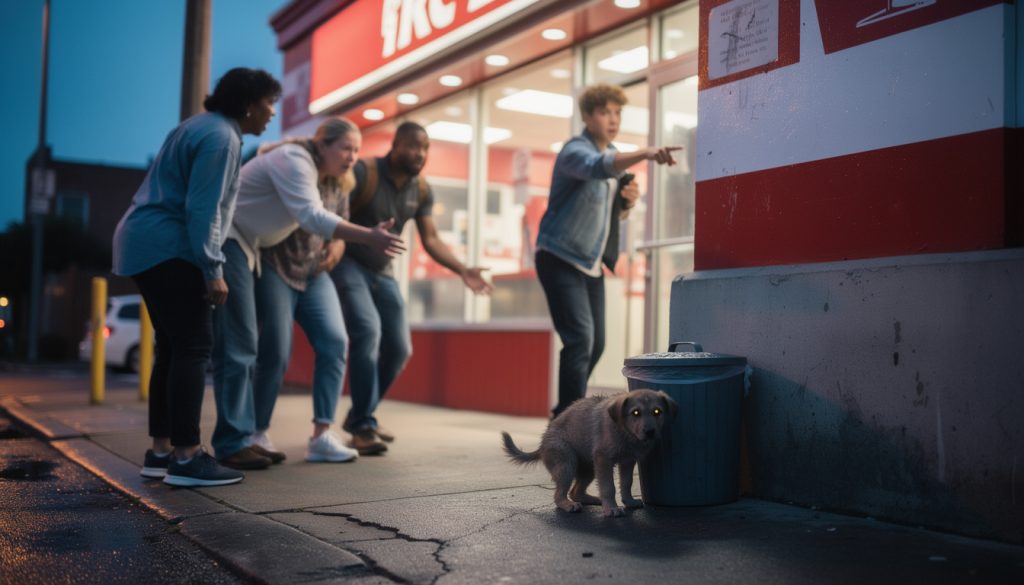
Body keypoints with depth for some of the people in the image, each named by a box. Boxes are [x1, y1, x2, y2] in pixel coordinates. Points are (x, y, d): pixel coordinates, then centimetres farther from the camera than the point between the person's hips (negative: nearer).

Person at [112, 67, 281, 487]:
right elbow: (202, 209, -20)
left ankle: (161, 452, 13)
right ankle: (186, 458, -13)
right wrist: (213, 270, -20)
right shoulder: (221, 137, -12)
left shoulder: (202, 128, 21)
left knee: (174, 347, 11)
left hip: (144, 244, 11)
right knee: (194, 346, -12)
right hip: (167, 247, -11)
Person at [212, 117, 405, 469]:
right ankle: (255, 435, 9)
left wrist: (336, 248, -6)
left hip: (313, 270, 8)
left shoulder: (339, 182, 5)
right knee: (275, 352, -7)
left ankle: (322, 436, -5)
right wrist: (368, 237, -47)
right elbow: (311, 216, -38)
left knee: (334, 343, -7)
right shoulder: (294, 160, -22)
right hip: (276, 266, -8)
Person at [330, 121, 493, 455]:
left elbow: (431, 240, -2)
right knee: (368, 331, -26)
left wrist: (463, 271, -15)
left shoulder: (422, 190, 0)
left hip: (383, 272, 7)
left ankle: (359, 416, 24)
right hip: (348, 264, -7)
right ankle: (362, 427, -19)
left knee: (399, 349, 4)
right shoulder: (363, 173, -18)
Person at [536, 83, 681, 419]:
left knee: (595, 343, 9)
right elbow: (598, 167, -39)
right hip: (560, 260, -8)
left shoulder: (615, 154, 11)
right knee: (580, 338, -18)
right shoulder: (575, 152, -14)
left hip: (591, 264, 8)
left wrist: (628, 201, -6)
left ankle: (564, 413, 25)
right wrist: (646, 154, -55)